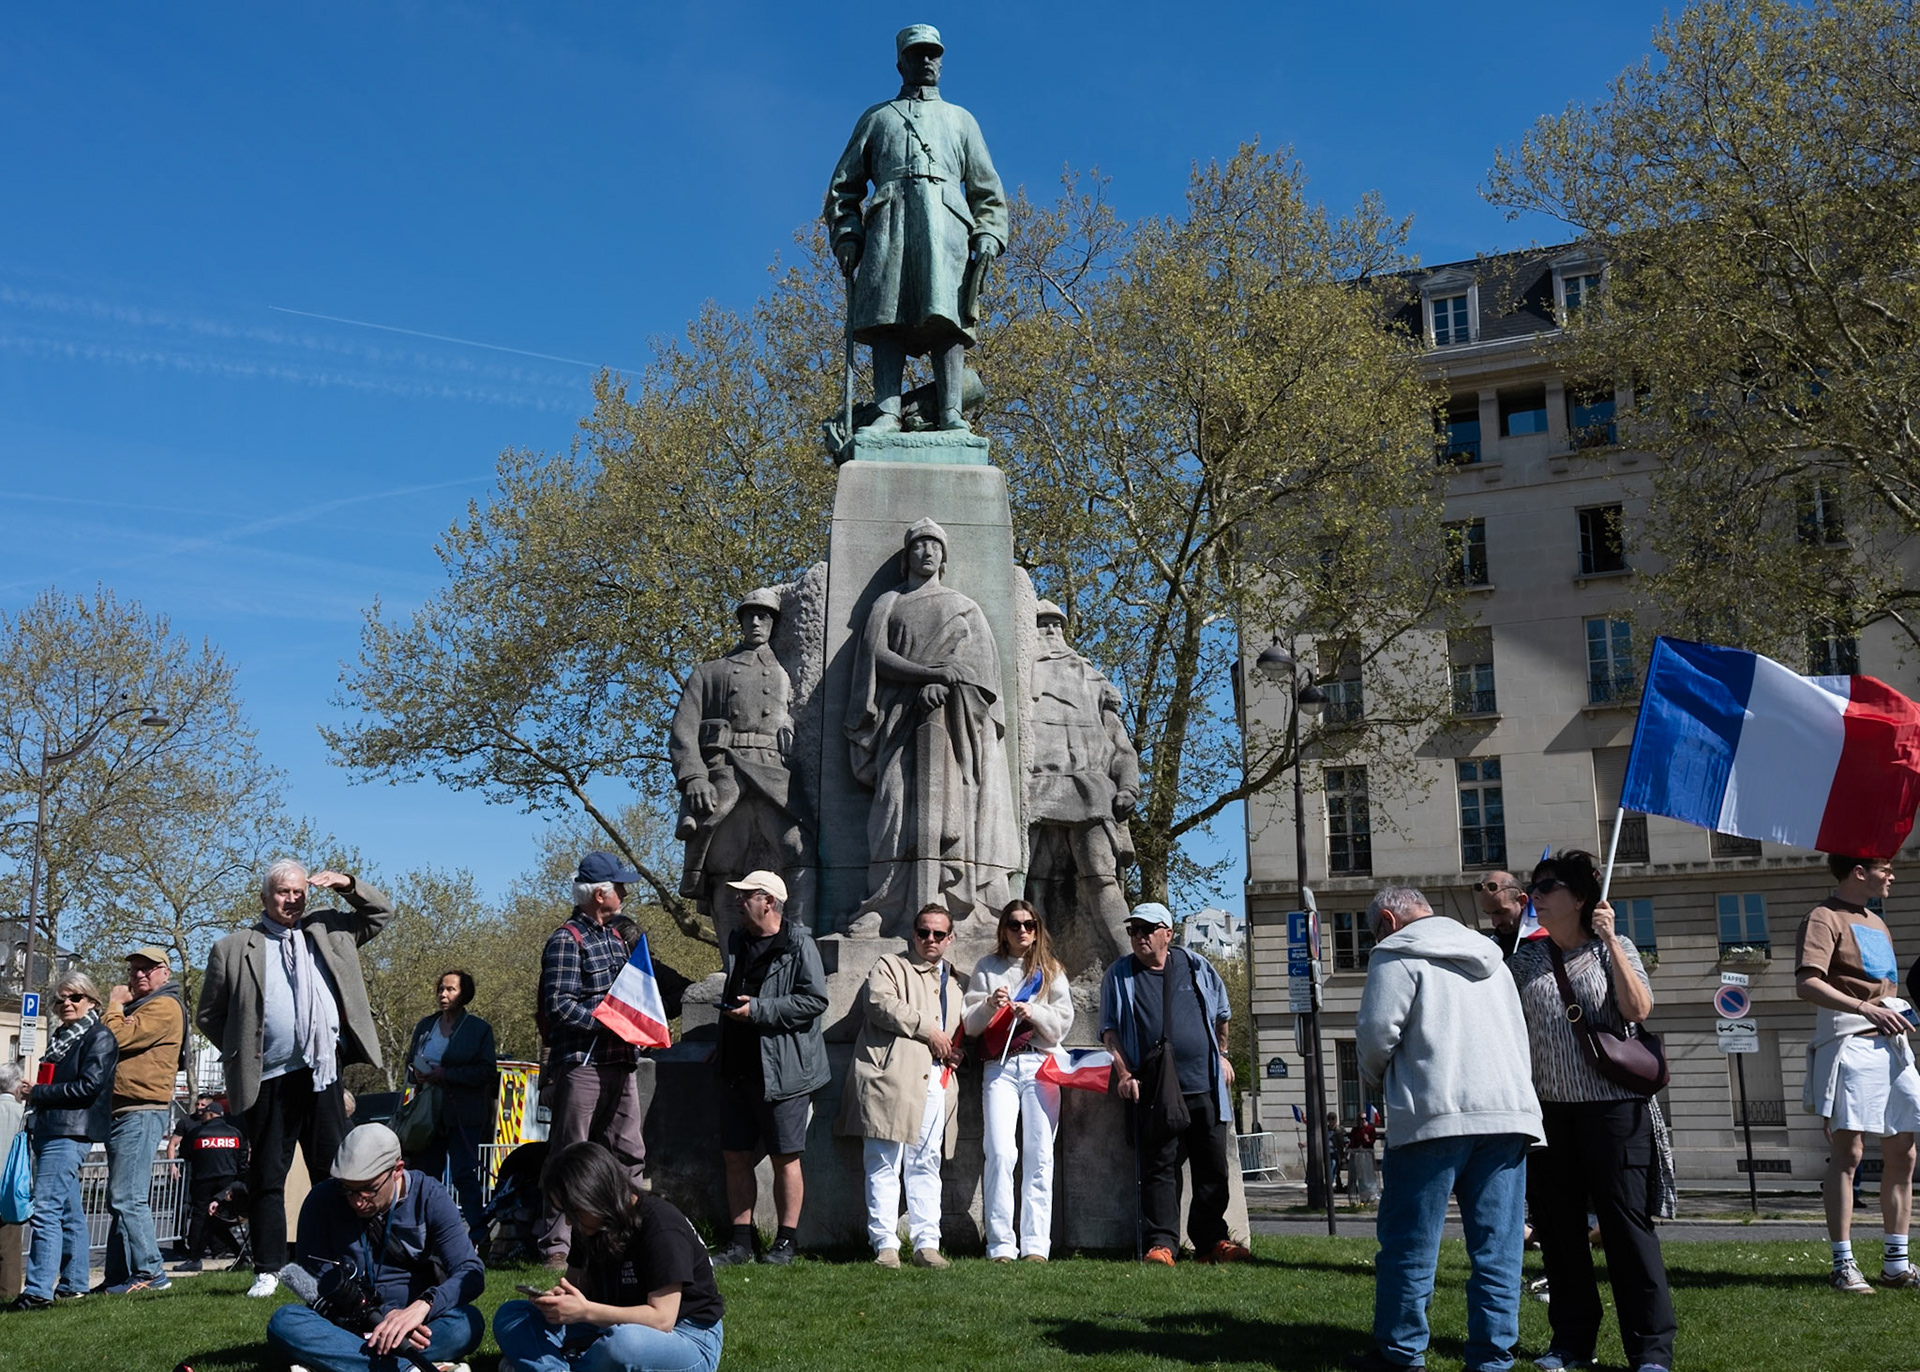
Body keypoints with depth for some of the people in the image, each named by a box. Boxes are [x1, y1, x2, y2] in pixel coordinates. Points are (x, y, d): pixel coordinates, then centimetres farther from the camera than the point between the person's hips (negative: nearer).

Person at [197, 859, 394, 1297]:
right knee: (266, 1177, 4)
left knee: (335, 1172, 4)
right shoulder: (233, 949, 6)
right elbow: (208, 1014, 12)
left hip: (322, 1075, 2)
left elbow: (381, 914, 22)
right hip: (268, 1081, -2)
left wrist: (348, 885, 6)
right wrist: (239, 1054, 3)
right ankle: (267, 1270, 12)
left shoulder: (328, 930, 14)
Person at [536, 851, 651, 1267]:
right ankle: (555, 1246, 4)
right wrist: (609, 1022, -19)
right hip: (580, 1064, -8)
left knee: (629, 1153, 10)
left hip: (618, 1062, 8)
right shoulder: (566, 941, -9)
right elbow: (559, 1006, -17)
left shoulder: (614, 936, 18)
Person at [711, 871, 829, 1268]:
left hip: (781, 1071, -7)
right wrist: (722, 1046, 23)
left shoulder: (799, 945, -8)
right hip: (737, 1068, 7)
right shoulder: (738, 942, 16)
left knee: (785, 1158, 1)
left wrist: (758, 1009, -18)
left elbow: (815, 1000, -17)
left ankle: (786, 1242, 11)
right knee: (735, 1157, 8)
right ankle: (741, 1241, 17)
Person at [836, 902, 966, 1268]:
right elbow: (880, 1003, -9)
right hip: (892, 1079, -5)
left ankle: (926, 1244, 5)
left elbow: (963, 1029, 35)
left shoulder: (955, 982, 27)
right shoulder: (889, 967, 10)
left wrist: (955, 1051, 11)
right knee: (884, 1163, -5)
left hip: (937, 1082, 5)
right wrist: (928, 1029, -10)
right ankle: (885, 1244, -3)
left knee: (926, 1165, 3)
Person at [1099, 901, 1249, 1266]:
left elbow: (1220, 1016, 24)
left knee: (1213, 1168, 6)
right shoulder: (1119, 975, 6)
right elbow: (1110, 1031, 4)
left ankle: (1211, 1241, 17)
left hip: (1205, 1087, 2)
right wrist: (1125, 1074, -6)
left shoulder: (1197, 968, 9)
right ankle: (1160, 1243, -1)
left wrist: (1221, 1056, 27)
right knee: (1159, 1168, -3)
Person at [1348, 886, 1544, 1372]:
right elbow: (1520, 1035, 24)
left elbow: (1377, 1031, -7)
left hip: (1434, 1114, -6)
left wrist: (1377, 1079, 11)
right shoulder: (1489, 957, 24)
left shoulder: (1397, 955, 1)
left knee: (1409, 1241, 3)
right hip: (1510, 1111, 6)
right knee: (1497, 1246, 6)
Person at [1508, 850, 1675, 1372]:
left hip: (1612, 1104, -4)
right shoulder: (1524, 957, 9)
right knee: (1557, 1225, 8)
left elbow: (1639, 1009, -15)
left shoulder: (1612, 948, 0)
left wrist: (1610, 941, -16)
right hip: (1549, 1108, 4)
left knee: (1626, 1222, -4)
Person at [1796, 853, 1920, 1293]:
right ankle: (1843, 1265, -5)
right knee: (1848, 1152, -8)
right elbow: (1806, 984, -19)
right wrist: (1867, 1009, -27)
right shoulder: (1825, 918, -6)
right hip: (1849, 1044, -9)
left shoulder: (1877, 923, 22)